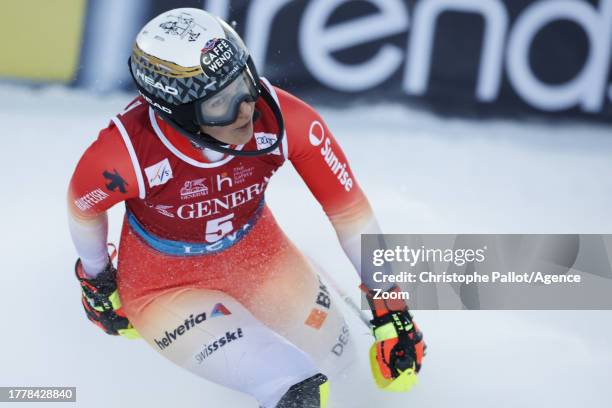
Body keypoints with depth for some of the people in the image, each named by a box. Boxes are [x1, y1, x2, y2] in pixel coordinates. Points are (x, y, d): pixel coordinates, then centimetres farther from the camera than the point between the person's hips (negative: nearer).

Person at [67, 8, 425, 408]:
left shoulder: (285, 118, -30)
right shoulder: (126, 153, -36)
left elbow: (349, 208, -17)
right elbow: (83, 207, -12)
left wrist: (388, 305, -11)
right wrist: (96, 281, 5)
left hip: (259, 252, 4)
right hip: (164, 282, -4)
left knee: (335, 354, 19)